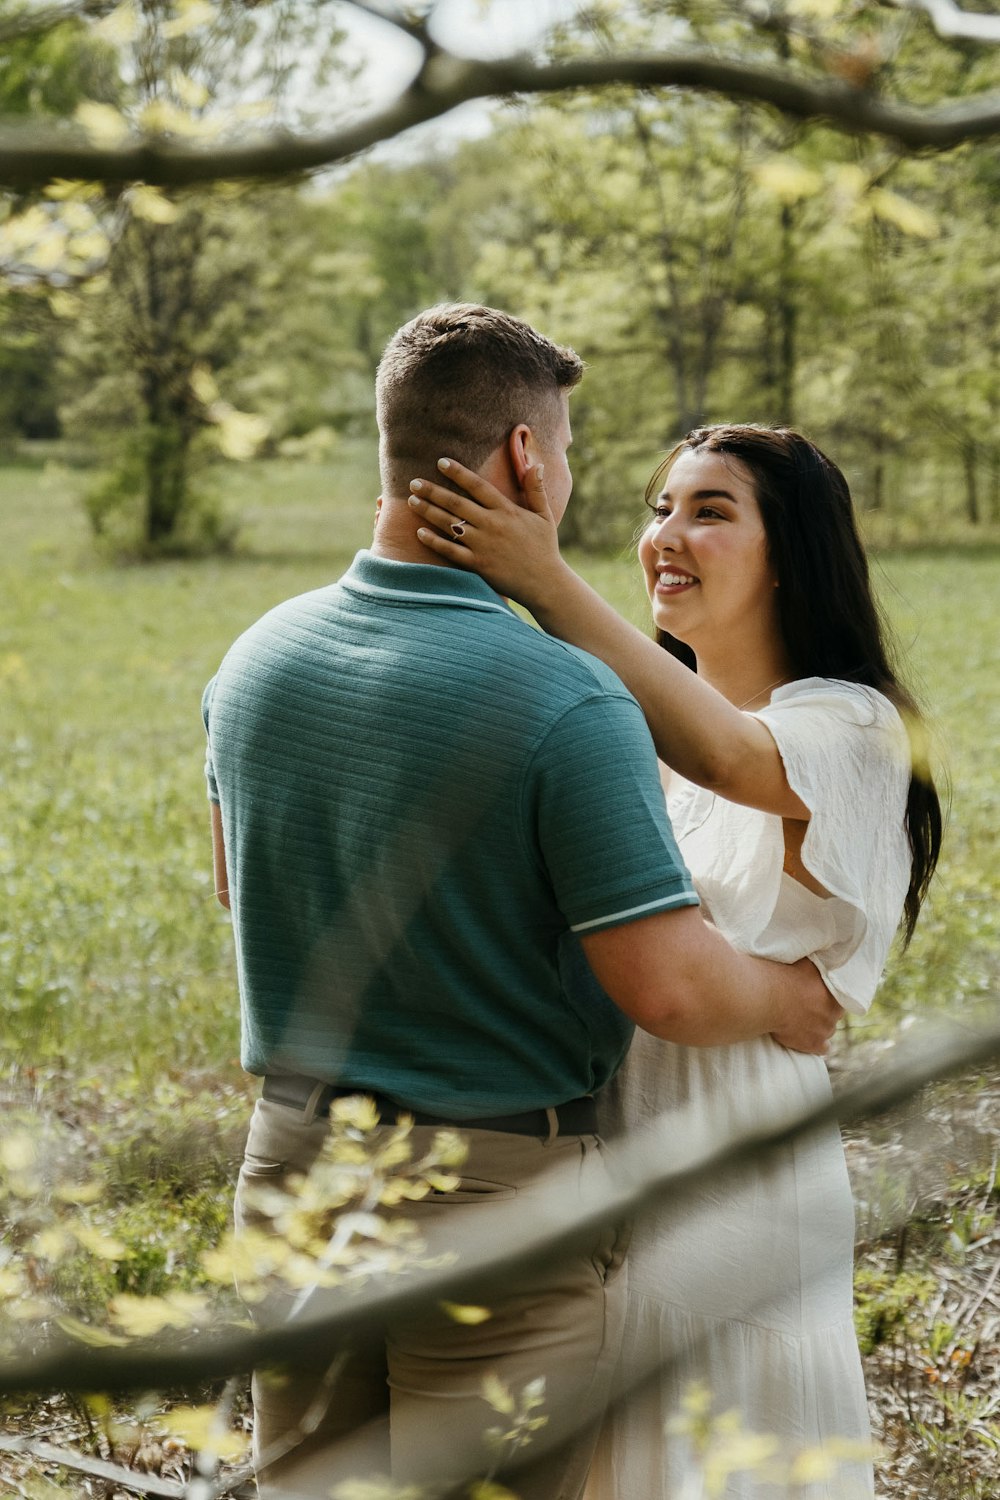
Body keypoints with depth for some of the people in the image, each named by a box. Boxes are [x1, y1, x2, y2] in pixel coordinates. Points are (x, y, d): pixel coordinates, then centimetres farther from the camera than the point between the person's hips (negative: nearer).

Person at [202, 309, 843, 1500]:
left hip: (294, 1166, 6)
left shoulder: (252, 662, -2)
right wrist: (785, 1000, -4)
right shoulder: (566, 703, -23)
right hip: (499, 1187, -6)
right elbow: (668, 988, -24)